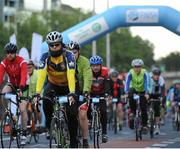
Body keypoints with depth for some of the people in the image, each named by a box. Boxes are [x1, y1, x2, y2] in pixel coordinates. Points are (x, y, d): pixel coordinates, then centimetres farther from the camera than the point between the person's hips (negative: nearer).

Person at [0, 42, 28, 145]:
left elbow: (24, 76, -37)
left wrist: (21, 89, -51)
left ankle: (24, 133, -4)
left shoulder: (22, 62, -25)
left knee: (22, 109, -14)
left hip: (23, 86, -3)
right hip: (12, 84, 4)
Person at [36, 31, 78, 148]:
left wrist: (72, 93, -49)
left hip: (69, 85, -2)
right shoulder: (45, 57, -19)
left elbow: (71, 75, -36)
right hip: (53, 85, 2)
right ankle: (49, 126, -7)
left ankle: (73, 142, 1)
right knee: (46, 101, -30)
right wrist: (37, 93, -42)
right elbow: (41, 75, -28)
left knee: (72, 114, -12)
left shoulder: (68, 55, -26)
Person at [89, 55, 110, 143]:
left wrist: (107, 94, -48)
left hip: (101, 93, -1)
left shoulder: (105, 71, -23)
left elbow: (107, 84, -31)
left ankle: (104, 133, -5)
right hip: (91, 93, 1)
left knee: (103, 111, -13)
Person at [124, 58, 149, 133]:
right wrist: (126, 93, -44)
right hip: (134, 89, 0)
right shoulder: (130, 73, -22)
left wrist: (146, 93, -47)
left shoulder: (144, 73, -24)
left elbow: (146, 83, -33)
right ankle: (132, 112, -14)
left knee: (144, 109, -8)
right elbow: (127, 83, -30)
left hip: (142, 91, 0)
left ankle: (145, 125, 2)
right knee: (131, 96, -34)